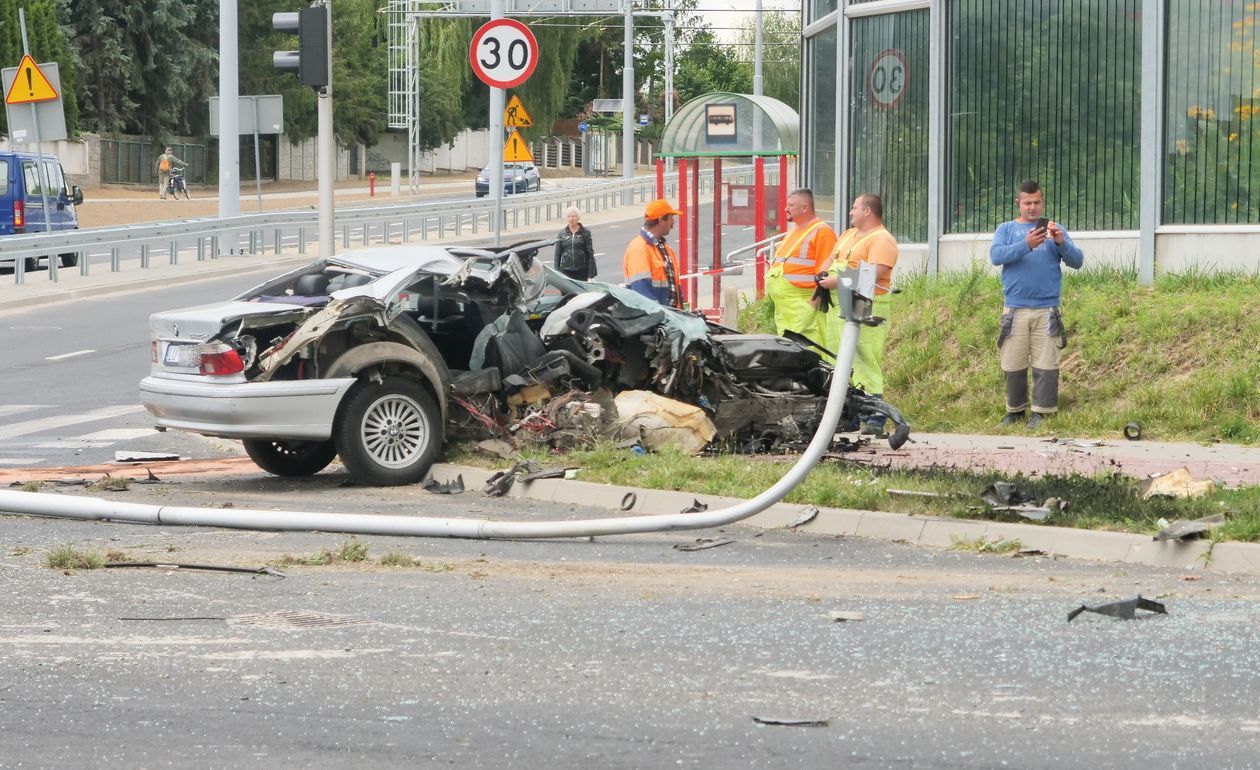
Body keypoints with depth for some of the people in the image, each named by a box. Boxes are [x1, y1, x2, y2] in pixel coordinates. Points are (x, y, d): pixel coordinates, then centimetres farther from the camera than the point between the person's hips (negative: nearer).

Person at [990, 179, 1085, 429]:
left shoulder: (1054, 230, 11)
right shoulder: (1006, 229, 10)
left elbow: (1077, 262, 3)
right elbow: (996, 256, -9)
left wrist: (1061, 243, -17)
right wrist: (1026, 245, -23)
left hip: (1046, 311, 0)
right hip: (1015, 310, 1)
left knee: (1045, 365, -4)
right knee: (1014, 366, 4)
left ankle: (1041, 412, 1)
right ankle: (1015, 410, 16)